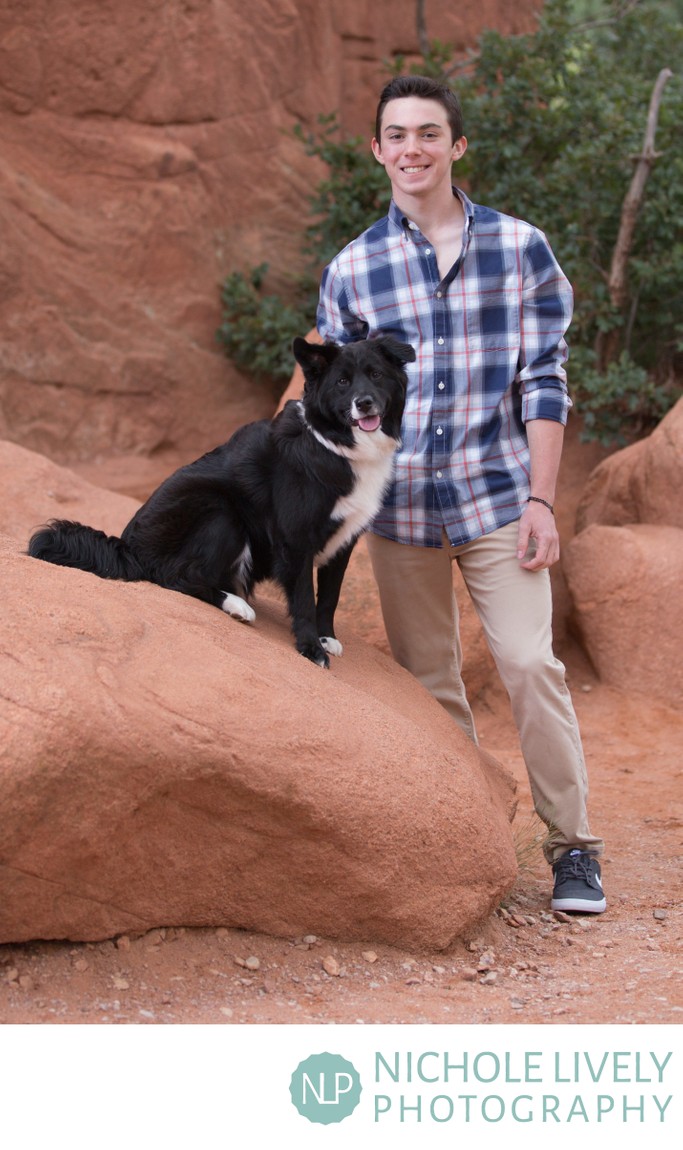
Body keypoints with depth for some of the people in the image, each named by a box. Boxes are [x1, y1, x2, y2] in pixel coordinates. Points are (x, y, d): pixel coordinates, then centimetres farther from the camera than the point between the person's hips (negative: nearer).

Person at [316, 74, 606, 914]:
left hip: (497, 497, -2)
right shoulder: (352, 270, 3)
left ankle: (572, 850, 2)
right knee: (427, 683, 7)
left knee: (530, 663, -9)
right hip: (399, 506, 2)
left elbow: (544, 383, 0)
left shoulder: (520, 249, 0)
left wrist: (540, 500, -6)